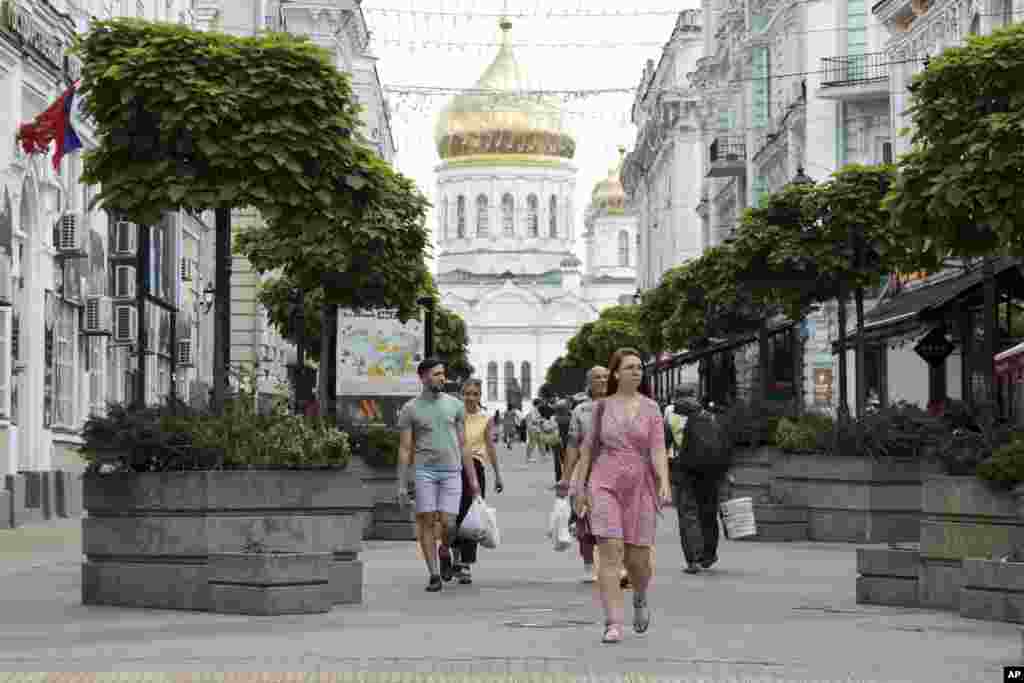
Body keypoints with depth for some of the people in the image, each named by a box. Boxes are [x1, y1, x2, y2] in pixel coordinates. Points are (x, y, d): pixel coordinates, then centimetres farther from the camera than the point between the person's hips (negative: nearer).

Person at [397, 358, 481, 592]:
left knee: (448, 524, -7)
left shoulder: (455, 405, 8)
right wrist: (402, 485, -2)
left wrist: (473, 479, 7)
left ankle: (444, 551, 25)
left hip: (452, 472, 1)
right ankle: (434, 575, 4)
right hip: (425, 471, -1)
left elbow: (463, 445, 10)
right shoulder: (410, 409, 2)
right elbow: (405, 449, 3)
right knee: (426, 522, -4)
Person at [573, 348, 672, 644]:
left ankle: (640, 599, 38)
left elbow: (658, 449, -6)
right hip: (606, 485, 0)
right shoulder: (603, 406, 5)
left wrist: (664, 483, -21)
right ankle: (613, 625, -14)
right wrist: (580, 487, 10)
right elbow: (588, 448, 11)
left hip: (641, 487, 0)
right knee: (610, 552, -14)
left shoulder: (650, 408, 3)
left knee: (638, 559, 3)